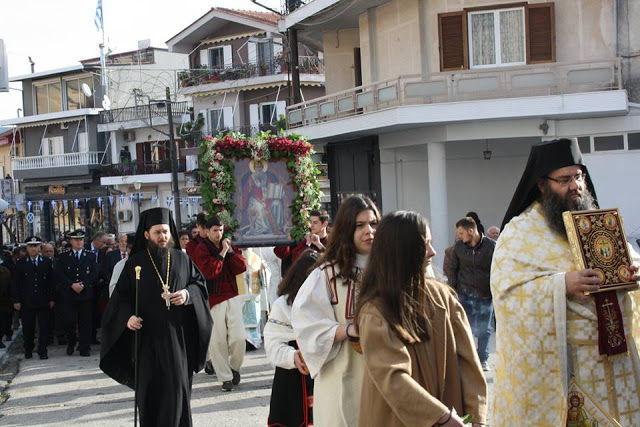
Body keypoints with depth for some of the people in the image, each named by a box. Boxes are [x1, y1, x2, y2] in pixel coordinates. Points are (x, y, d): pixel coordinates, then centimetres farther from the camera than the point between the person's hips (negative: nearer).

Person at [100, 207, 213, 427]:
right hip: (147, 337, -1)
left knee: (177, 387, 1)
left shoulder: (182, 259, 6)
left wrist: (188, 294, -10)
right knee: (150, 390, 2)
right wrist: (127, 317, -15)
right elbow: (121, 296, 2)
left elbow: (199, 284, 11)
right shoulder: (135, 263, 2)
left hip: (177, 336, 1)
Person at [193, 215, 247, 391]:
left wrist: (231, 251, -7)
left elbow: (242, 267, 4)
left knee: (239, 337, -2)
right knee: (217, 341, -1)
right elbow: (208, 272, -18)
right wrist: (222, 253, -16)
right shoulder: (201, 249, -4)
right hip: (213, 299, -4)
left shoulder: (228, 244, 13)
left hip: (231, 297, 4)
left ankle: (235, 367, 23)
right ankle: (226, 377, 10)